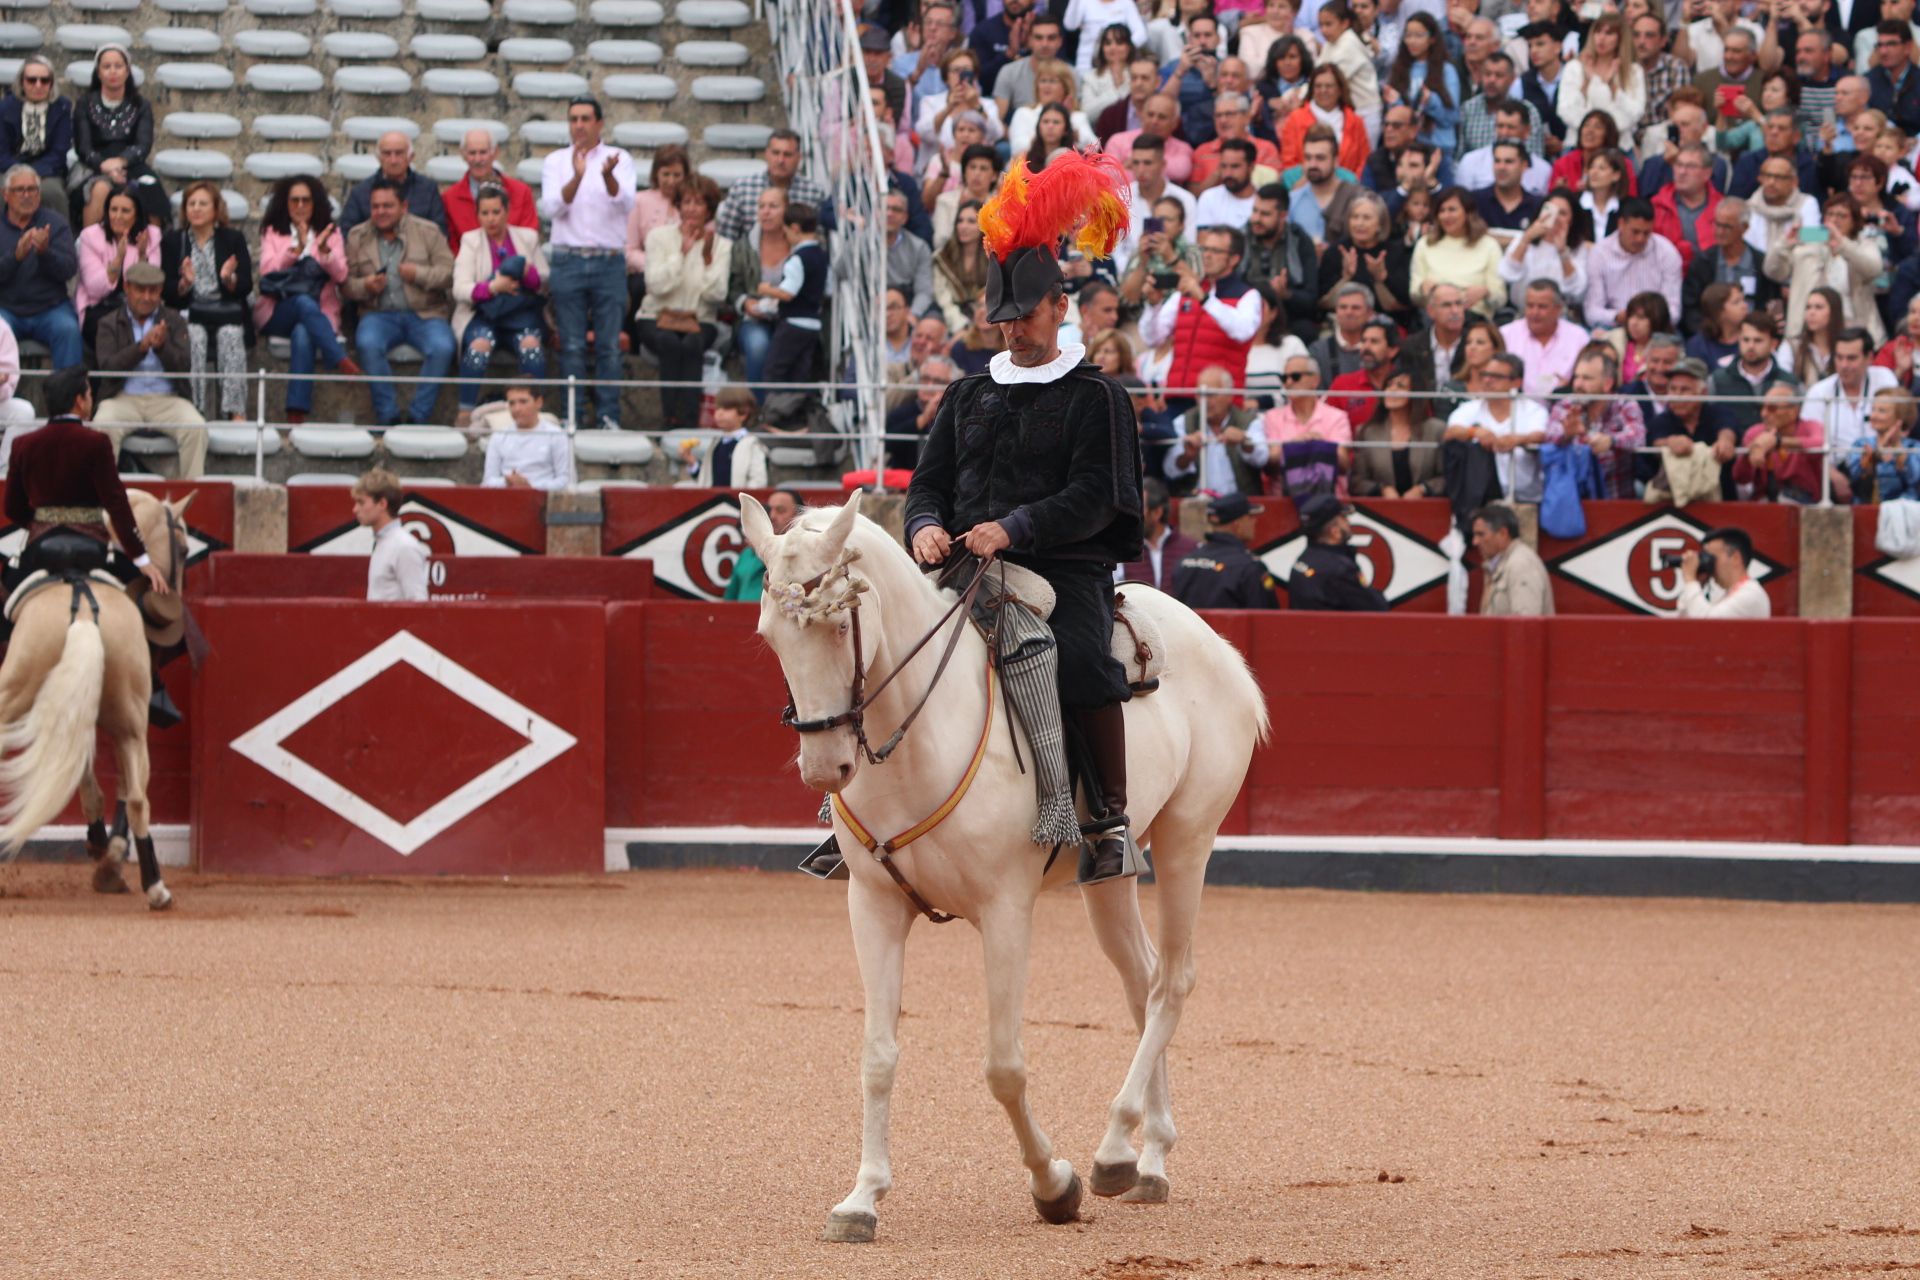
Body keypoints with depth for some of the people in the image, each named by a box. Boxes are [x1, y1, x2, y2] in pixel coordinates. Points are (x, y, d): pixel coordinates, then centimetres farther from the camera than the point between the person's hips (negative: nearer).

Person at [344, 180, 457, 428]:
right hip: (379, 314, 1)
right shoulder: (357, 237, 12)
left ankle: (419, 416, -21)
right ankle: (387, 416, -25)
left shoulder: (428, 232, 7)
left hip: (424, 314, -1)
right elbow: (346, 282, 9)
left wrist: (419, 274, -17)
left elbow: (449, 273, 0)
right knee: (367, 343, -34)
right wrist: (365, 286, -13)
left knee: (442, 347, -32)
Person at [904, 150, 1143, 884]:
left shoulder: (1094, 397, 4)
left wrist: (1014, 528, -21)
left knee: (1082, 661, -34)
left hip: (1067, 572, -5)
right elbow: (930, 481, 16)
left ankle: (1111, 815, -25)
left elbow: (1094, 498, -7)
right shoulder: (968, 397, 20)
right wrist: (927, 527, -8)